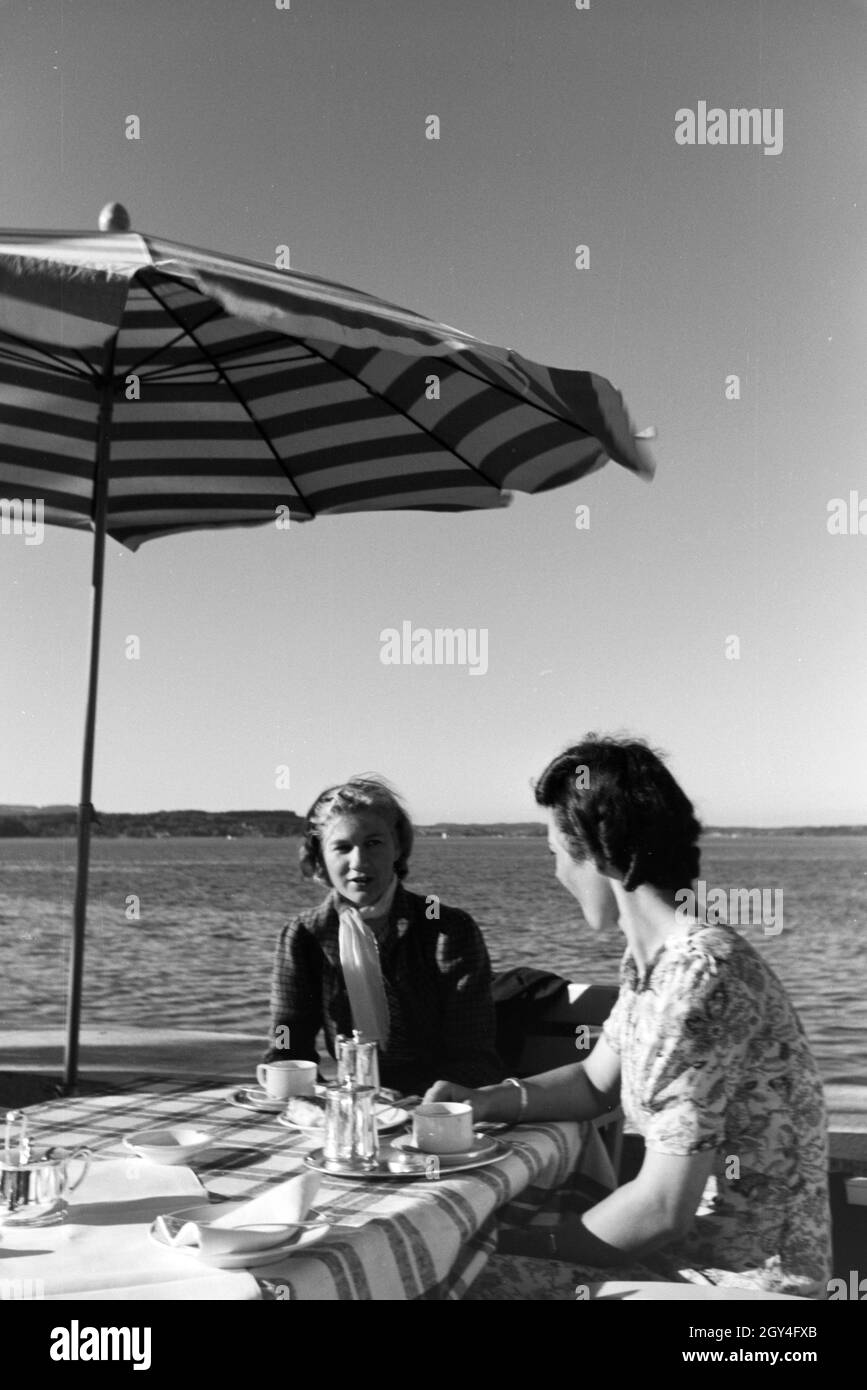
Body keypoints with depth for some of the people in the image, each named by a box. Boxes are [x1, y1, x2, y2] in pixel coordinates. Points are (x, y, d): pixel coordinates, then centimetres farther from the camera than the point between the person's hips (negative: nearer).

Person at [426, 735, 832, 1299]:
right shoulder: (648, 957, 4)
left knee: (475, 1279, -10)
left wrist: (536, 1246, -9)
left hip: (748, 1274, -8)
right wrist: (488, 1099, 3)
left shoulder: (700, 975, -25)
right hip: (690, 1244, 8)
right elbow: (596, 1082, 18)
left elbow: (663, 1207, -23)